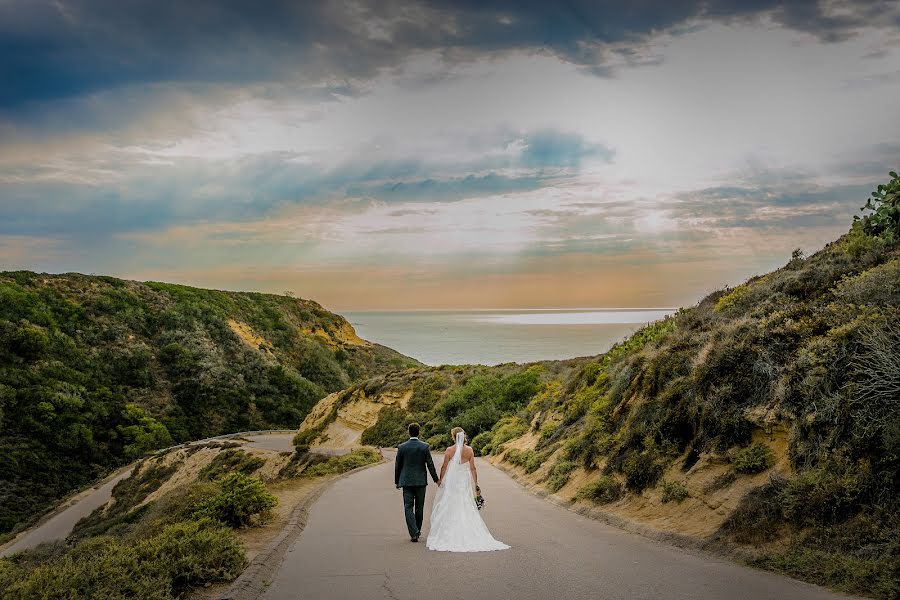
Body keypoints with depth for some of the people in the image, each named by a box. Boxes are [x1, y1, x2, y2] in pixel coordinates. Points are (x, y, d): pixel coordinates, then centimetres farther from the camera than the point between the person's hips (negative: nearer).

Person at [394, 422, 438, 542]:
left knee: (408, 507, 1)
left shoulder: (401, 447, -4)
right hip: (421, 481, 1)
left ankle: (414, 533, -11)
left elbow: (397, 466, 1)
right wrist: (436, 479, 6)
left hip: (406, 481, -1)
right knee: (419, 507, 14)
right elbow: (430, 465, -4)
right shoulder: (425, 447, -6)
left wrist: (397, 481, 13)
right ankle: (417, 531, 26)